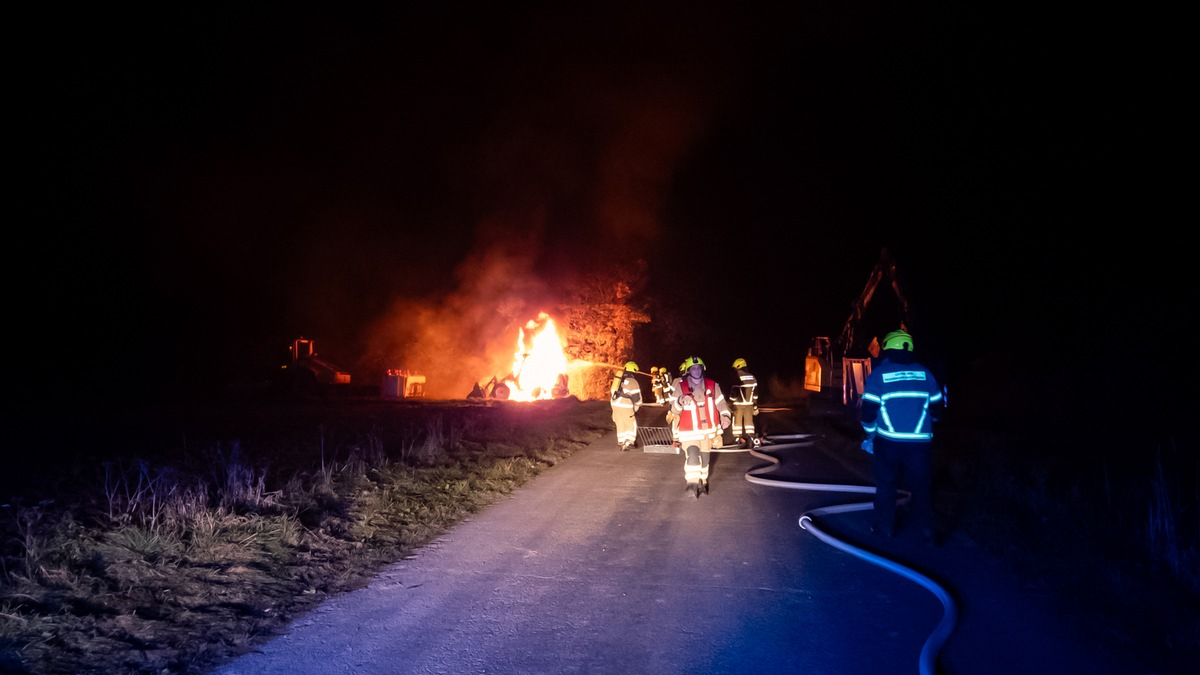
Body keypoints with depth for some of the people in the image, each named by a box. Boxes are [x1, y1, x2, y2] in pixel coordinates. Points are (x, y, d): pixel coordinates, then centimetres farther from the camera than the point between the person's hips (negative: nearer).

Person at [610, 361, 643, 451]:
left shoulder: (619, 378, 13)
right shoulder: (632, 382, -8)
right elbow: (636, 396, -7)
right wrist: (638, 405, 12)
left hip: (615, 404, 7)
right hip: (625, 406, -7)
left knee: (620, 424, 18)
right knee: (631, 425, 5)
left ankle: (621, 442, 24)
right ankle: (628, 443, -3)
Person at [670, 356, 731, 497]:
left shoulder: (712, 385, 0)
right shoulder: (680, 387, -8)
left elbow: (721, 403, 6)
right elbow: (674, 410, -10)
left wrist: (725, 416, -11)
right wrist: (680, 402, -32)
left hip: (708, 430, 4)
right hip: (690, 431, -4)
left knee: (705, 456, 14)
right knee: (692, 454, -23)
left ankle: (703, 481, 31)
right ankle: (693, 482, -23)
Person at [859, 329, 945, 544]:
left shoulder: (879, 374, -4)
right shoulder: (924, 373, 3)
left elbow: (868, 410, -5)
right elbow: (937, 408, 9)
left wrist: (870, 434, 11)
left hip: (887, 442, -1)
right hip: (920, 443, 1)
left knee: (885, 484, 13)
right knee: (921, 485, 10)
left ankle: (885, 528, 18)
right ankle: (927, 529, 9)